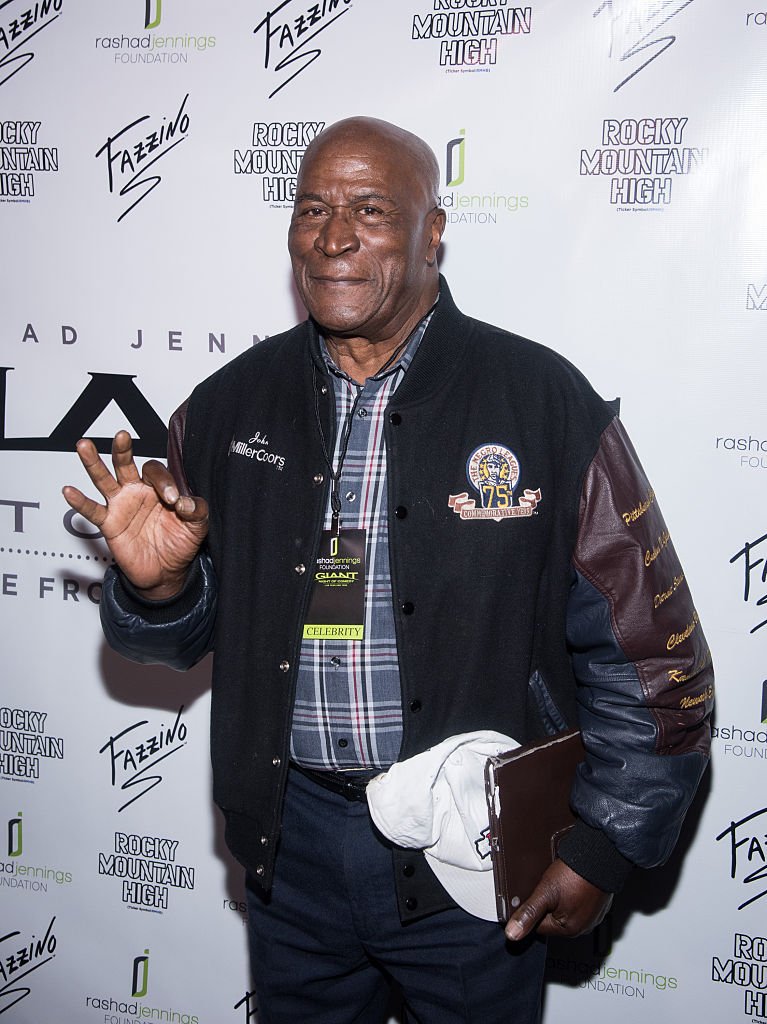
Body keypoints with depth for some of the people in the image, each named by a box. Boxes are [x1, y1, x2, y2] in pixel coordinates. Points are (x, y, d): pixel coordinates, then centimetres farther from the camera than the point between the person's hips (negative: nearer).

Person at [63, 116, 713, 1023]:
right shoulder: (230, 406, -1)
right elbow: (185, 637, 7)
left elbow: (649, 654, -8)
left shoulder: (545, 403, -12)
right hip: (290, 838, 3)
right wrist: (157, 584, -15)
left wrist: (604, 846, -7)